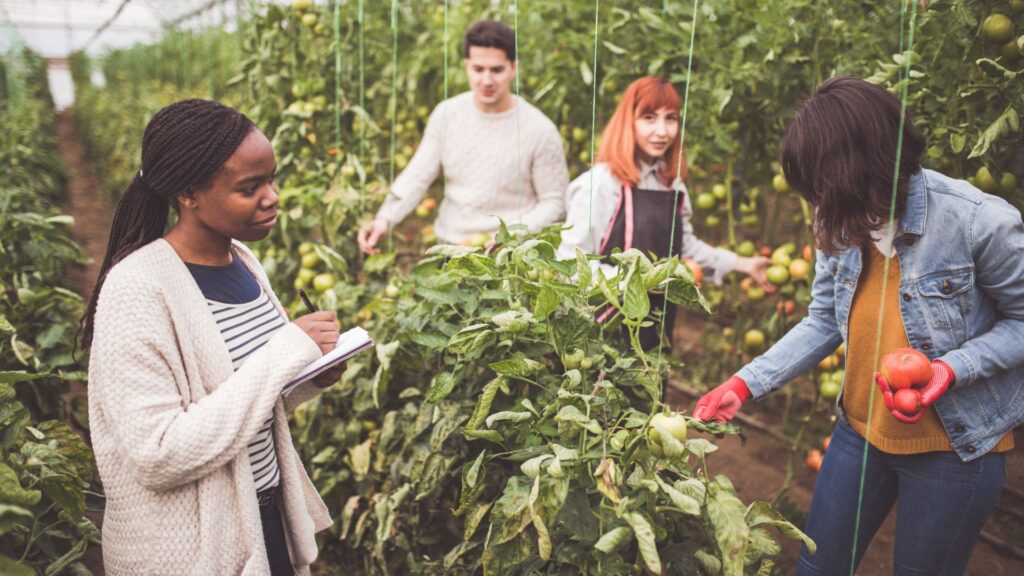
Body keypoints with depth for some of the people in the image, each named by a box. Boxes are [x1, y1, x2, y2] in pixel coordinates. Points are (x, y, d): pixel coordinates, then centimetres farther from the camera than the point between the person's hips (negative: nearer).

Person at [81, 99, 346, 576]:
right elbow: (159, 455, -26)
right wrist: (284, 355, -27)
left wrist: (308, 379, -9)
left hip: (267, 517, 7)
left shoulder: (242, 260, -1)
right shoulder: (137, 290, -21)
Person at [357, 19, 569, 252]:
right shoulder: (446, 114, 3)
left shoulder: (541, 130, -7)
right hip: (448, 249, 3)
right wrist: (384, 219, -13)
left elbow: (554, 202, -4)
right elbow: (417, 176, 3)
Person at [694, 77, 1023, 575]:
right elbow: (824, 322, -1)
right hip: (861, 431, 4)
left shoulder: (982, 222, -23)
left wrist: (951, 368, -26)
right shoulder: (840, 223, -9)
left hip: (954, 449, -4)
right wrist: (746, 384, -8)